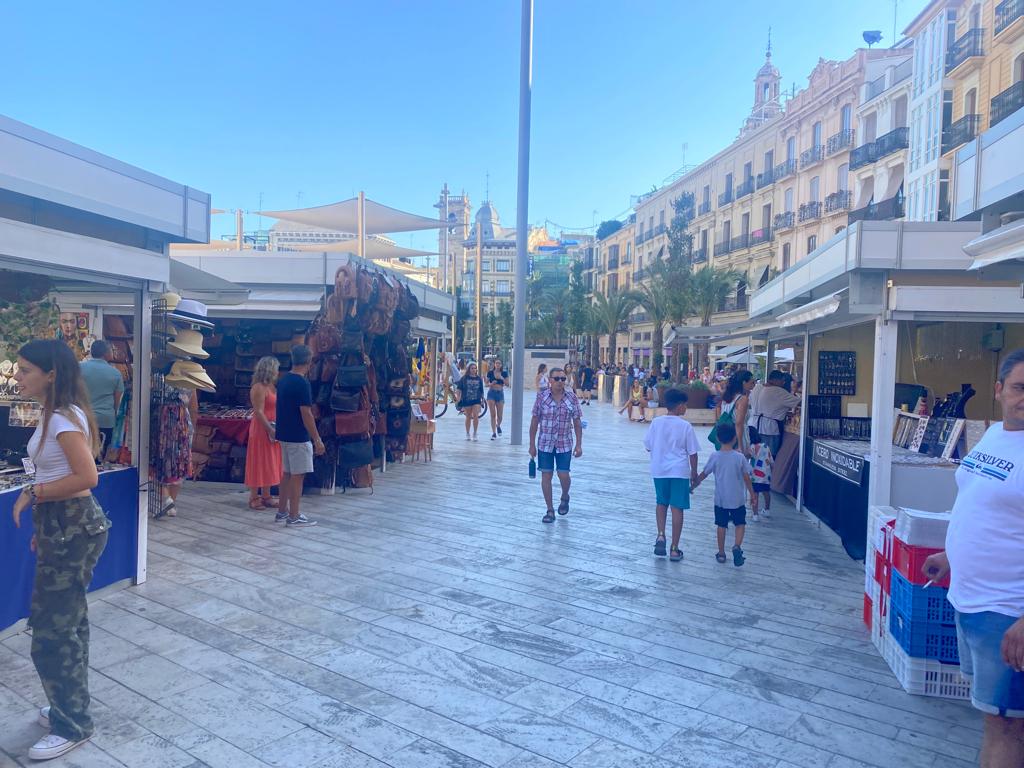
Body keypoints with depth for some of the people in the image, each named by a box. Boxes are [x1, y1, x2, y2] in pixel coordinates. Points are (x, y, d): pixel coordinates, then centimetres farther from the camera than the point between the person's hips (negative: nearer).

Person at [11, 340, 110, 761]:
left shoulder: (63, 418, -19)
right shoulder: (56, 415, 12)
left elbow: (86, 477, -27)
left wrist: (33, 493, -16)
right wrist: (45, 526, 16)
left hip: (73, 527, -10)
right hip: (63, 525, 10)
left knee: (51, 630, 0)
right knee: (67, 623, 20)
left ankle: (73, 725, 14)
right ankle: (70, 707, 35)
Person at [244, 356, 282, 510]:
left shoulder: (271, 386, 12)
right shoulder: (259, 388, -15)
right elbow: (259, 412, -20)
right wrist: (270, 429, -22)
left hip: (272, 430, 9)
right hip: (261, 430, -9)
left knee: (269, 464, 13)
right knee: (259, 464, -1)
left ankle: (266, 496, 21)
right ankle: (254, 498, 7)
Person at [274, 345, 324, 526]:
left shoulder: (283, 380, 8)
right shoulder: (302, 383, -18)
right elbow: (306, 414, -20)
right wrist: (317, 439, -15)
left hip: (284, 434, 9)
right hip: (298, 437, -9)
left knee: (287, 472, 15)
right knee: (297, 475, -2)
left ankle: (283, 511, 22)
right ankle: (294, 517, 3)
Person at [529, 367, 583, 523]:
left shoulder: (572, 398, -3)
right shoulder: (541, 397, -5)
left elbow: (577, 422, 3)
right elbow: (534, 421, -1)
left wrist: (579, 445, -1)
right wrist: (532, 444, -1)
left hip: (564, 444, 0)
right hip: (545, 444, 0)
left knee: (563, 475, 0)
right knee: (546, 475, 2)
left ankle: (564, 498, 33)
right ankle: (550, 511, 13)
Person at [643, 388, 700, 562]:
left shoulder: (656, 423, -2)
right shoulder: (685, 426, -9)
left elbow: (648, 446, 4)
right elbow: (692, 452, -5)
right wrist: (694, 472, 8)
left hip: (659, 469, 3)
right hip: (679, 471, -2)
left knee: (661, 503, 22)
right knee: (677, 508, 4)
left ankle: (661, 536, 6)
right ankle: (674, 549, 8)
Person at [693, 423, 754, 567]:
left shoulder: (715, 457, -8)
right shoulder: (739, 457, -9)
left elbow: (703, 474, -1)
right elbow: (746, 478, -5)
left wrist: (693, 485, 15)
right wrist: (752, 494, 7)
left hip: (720, 499, 1)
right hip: (737, 499, -1)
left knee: (721, 525, 12)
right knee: (740, 524, 14)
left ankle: (721, 553, 17)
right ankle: (737, 546, -8)